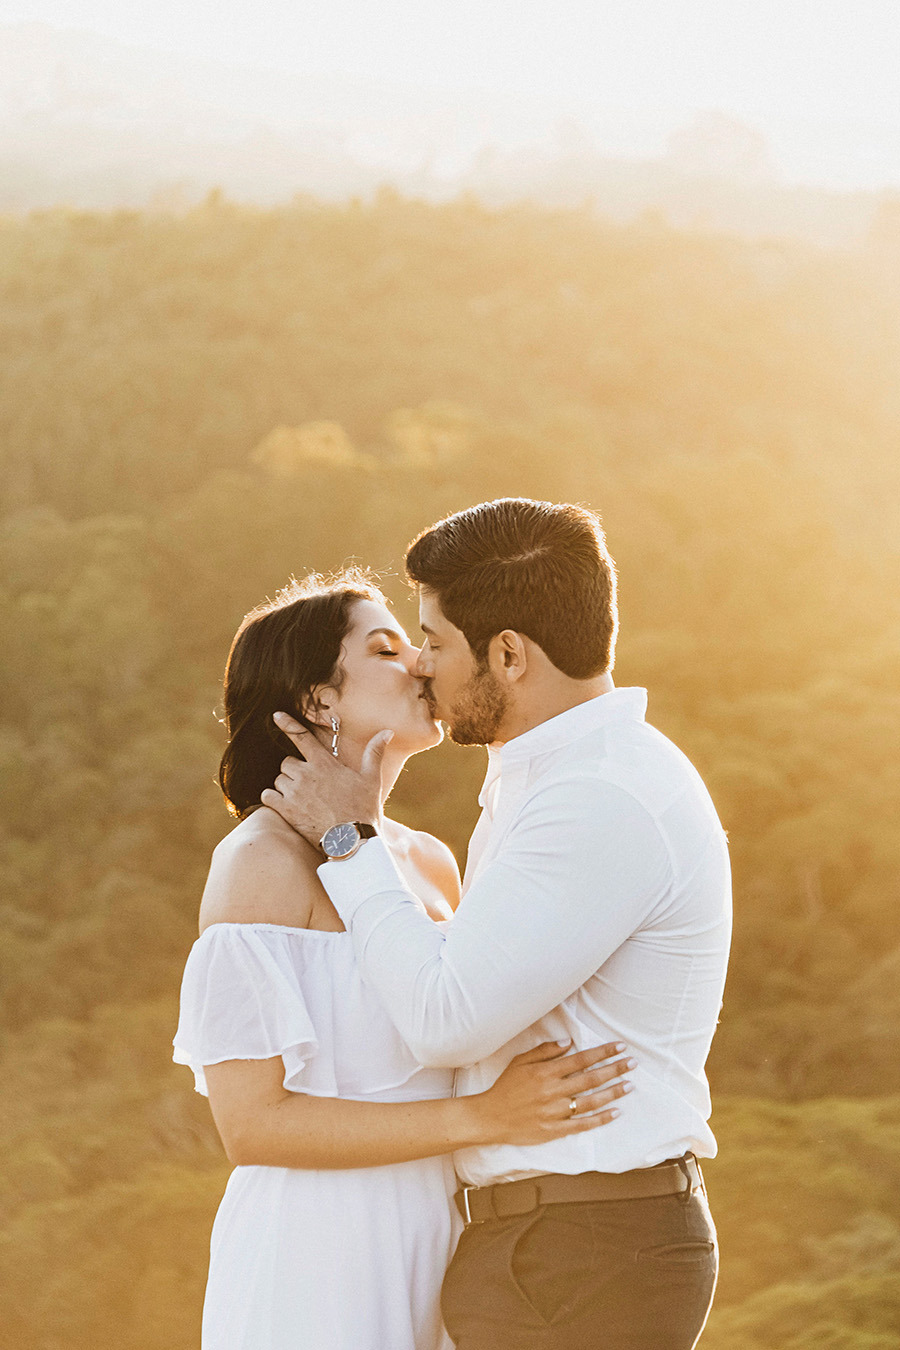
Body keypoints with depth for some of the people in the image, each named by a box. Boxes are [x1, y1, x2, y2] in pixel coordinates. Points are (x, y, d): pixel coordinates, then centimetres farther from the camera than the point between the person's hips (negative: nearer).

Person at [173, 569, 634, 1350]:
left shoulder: (432, 866, 11)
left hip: (421, 1270, 7)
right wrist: (483, 1118, -23)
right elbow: (251, 1123, -18)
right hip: (313, 1276, -7)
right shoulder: (262, 861, -12)